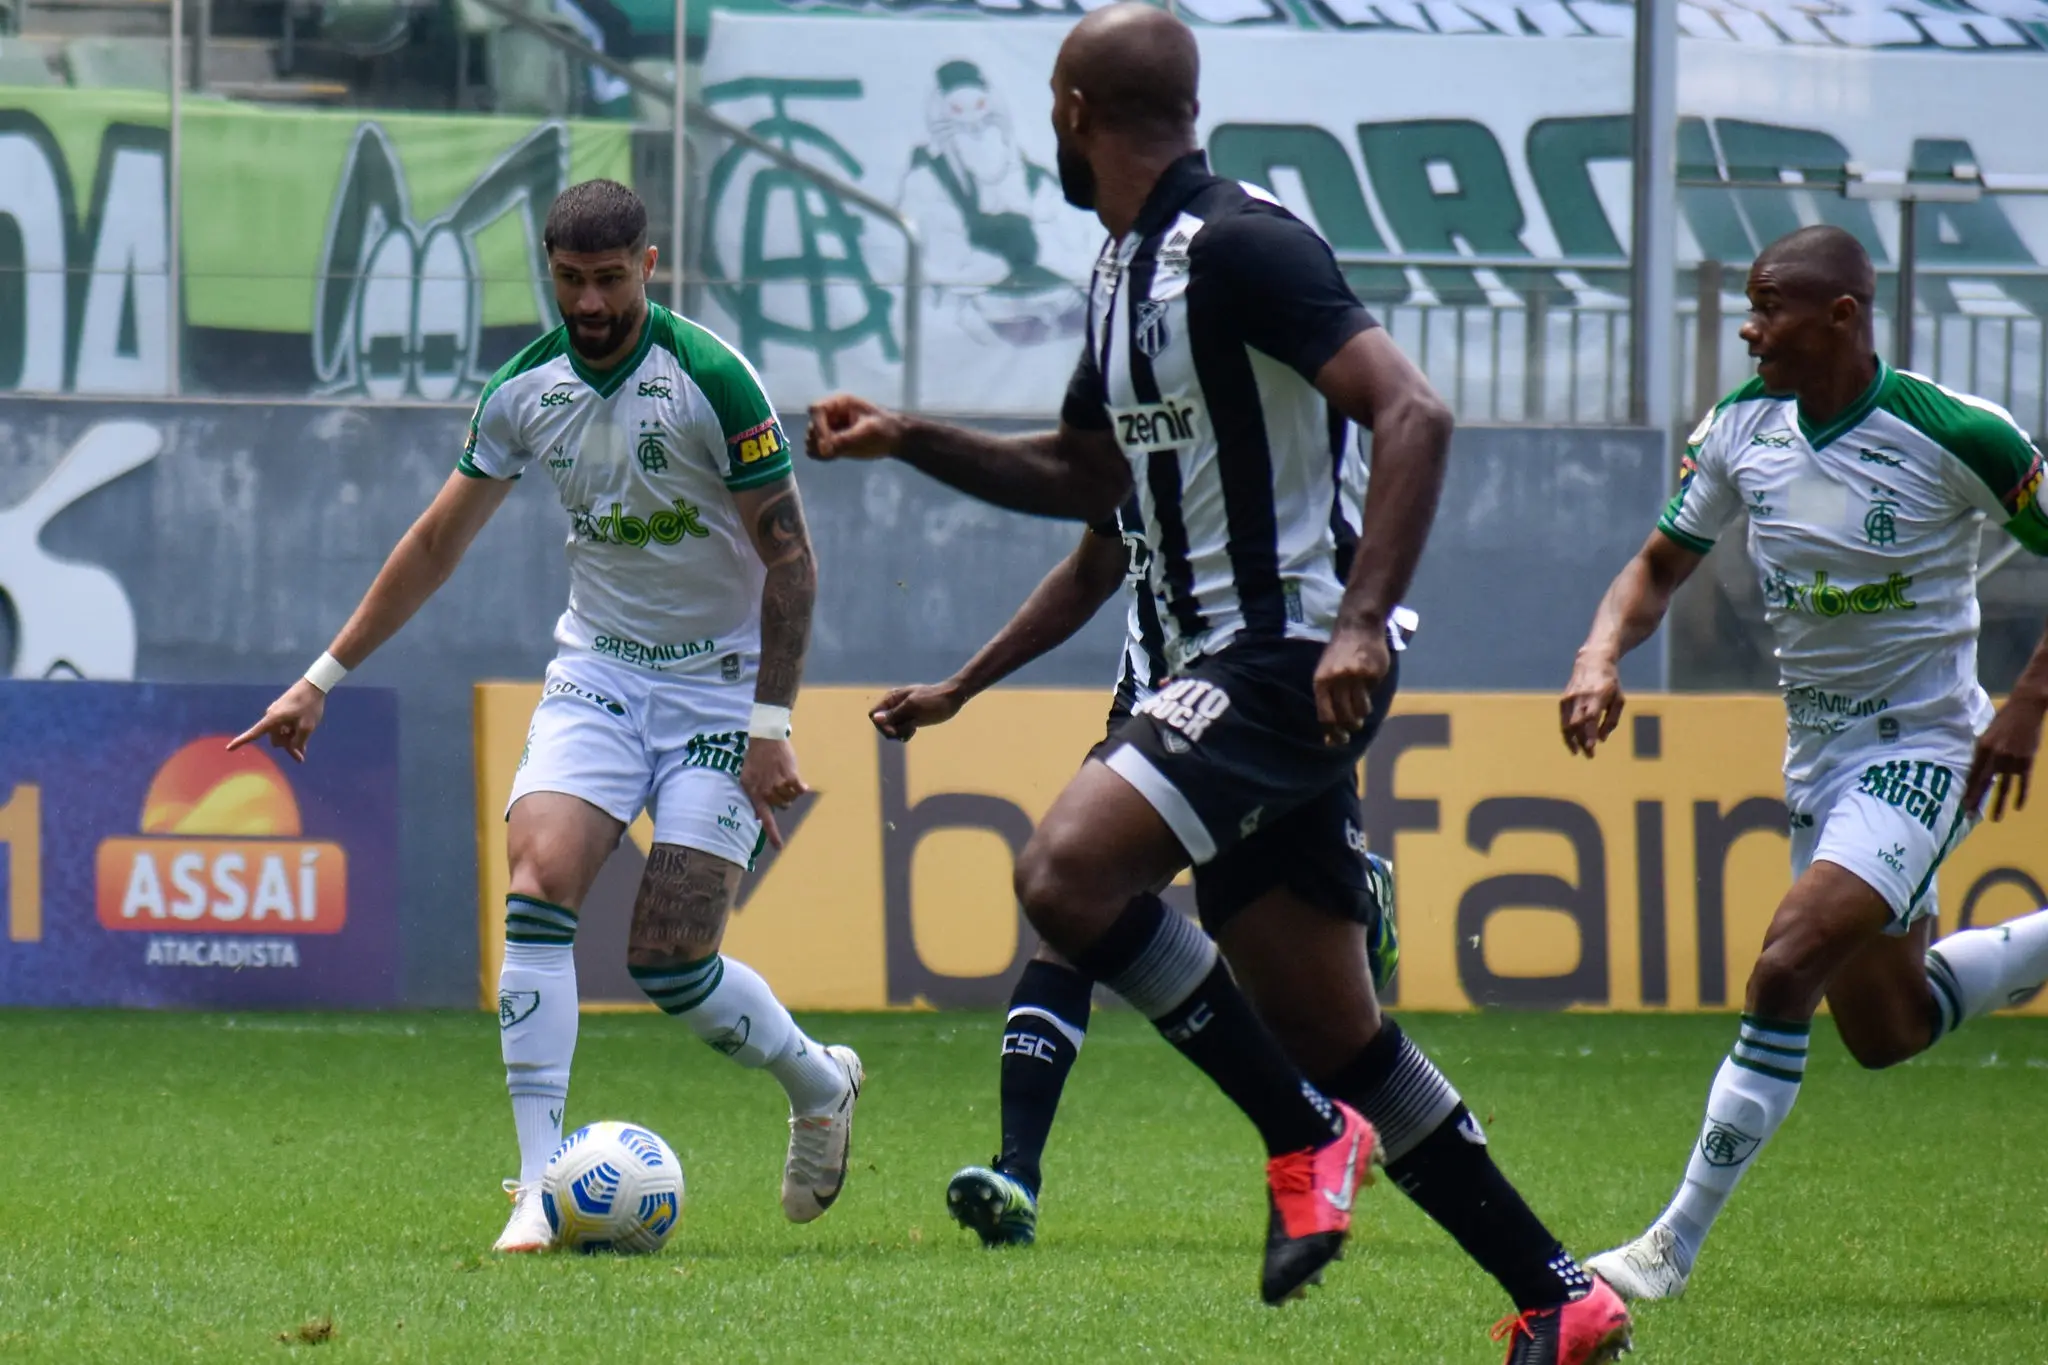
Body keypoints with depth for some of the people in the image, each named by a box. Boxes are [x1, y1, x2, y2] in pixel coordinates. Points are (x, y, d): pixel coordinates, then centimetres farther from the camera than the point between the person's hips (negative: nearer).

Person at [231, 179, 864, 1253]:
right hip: (596, 673, 4)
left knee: (672, 962, -9)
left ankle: (819, 1084, 23)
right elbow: (437, 542, 10)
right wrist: (322, 679, 10)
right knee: (538, 885, -19)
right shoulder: (524, 391, -1)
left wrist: (769, 726, -15)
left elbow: (787, 554, -10)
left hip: (718, 682, -4)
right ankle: (540, 1185, -18)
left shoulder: (711, 381, -16)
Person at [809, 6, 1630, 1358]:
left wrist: (1361, 624, -30)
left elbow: (1415, 413, -22)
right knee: (1332, 1032, 8)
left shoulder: (1237, 246, -14)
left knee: (1068, 870, -25)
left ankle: (1307, 1136, -14)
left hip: (1292, 653, -10)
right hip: (1226, 668, 10)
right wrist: (909, 439, 20)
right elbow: (1086, 474, 31)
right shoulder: (1124, 272, 16)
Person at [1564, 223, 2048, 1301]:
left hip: (1923, 743, -7)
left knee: (1786, 970, -23)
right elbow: (1660, 565, 8)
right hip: (1817, 753, 7)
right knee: (1882, 1030, 14)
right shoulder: (1741, 428, -4)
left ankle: (1677, 1245, -18)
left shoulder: (1954, 434, -19)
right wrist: (1600, 658, -12)